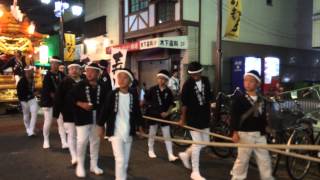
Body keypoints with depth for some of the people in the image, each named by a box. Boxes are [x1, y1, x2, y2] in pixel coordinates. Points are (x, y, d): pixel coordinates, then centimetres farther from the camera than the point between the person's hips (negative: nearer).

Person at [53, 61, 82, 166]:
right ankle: (74, 157, 6)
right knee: (71, 135, 2)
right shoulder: (64, 82, -6)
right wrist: (56, 113, -10)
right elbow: (58, 98, -8)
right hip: (69, 114, -3)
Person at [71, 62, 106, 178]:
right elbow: (70, 98, -4)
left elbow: (105, 102, 5)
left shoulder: (102, 87, 1)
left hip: (97, 119, 3)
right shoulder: (80, 85, -4)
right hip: (83, 118, -3)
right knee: (82, 141, -3)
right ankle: (80, 165, 16)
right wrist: (80, 104, -17)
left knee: (95, 141, 12)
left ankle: (94, 165, 27)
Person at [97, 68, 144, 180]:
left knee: (125, 160, 13)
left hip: (128, 132, 3)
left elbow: (138, 112, 8)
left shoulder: (134, 96, -2)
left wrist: (140, 126, 8)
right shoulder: (112, 95, -9)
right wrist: (101, 126, 0)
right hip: (116, 132, -3)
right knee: (120, 159, -8)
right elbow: (105, 111, -3)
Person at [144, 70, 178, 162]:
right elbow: (146, 99, 5)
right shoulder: (152, 89, -7)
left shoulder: (168, 91, -3)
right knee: (152, 133, 13)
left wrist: (167, 112, -7)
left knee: (167, 134, 0)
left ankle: (170, 155, 1)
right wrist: (149, 106, 1)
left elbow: (171, 104, 4)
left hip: (164, 115, 1)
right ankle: (151, 150, 32)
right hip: (153, 114, -1)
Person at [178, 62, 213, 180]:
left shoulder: (206, 81, 2)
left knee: (205, 142, 13)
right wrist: (182, 119, -7)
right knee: (197, 144, -4)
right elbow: (184, 103, -11)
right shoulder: (187, 84, -14)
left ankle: (185, 154, 35)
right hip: (193, 118, -6)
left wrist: (209, 112, 15)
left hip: (204, 117, 7)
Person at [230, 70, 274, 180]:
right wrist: (235, 132, -17)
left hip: (259, 134, 5)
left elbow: (263, 117, 13)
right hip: (244, 134, -5)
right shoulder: (238, 99, -8)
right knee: (242, 159, 4)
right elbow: (234, 117, -11)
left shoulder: (261, 100, 7)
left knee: (264, 159, 12)